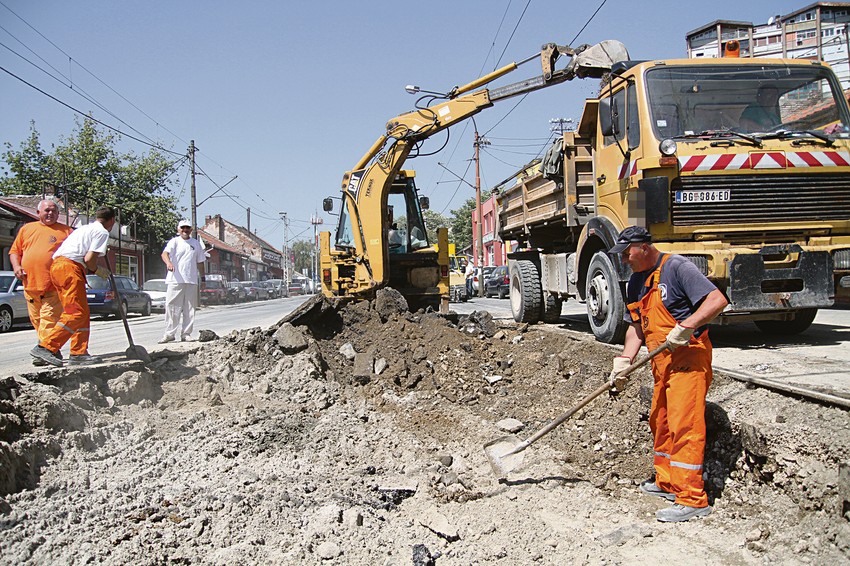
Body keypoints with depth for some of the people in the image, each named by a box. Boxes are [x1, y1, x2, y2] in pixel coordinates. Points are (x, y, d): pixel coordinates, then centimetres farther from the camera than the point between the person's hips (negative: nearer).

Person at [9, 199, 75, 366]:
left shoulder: (66, 231, 8)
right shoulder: (27, 229, 19)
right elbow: (14, 251, 20)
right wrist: (16, 266, 2)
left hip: (54, 286, -5)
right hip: (30, 285, 5)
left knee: (49, 318, -12)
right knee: (36, 320, 8)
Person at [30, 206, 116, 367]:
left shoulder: (84, 229, 28)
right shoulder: (102, 232, 0)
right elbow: (89, 258, -10)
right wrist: (98, 270, 8)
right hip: (70, 268, -10)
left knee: (83, 313, 11)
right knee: (76, 313, -12)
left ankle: (79, 353, 9)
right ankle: (45, 347, -18)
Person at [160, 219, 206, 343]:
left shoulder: (196, 244, 15)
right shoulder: (174, 241, 2)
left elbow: (200, 262, 21)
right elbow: (165, 253, -16)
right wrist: (168, 263, -37)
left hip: (191, 281, 4)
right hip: (175, 280, -4)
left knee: (189, 309, 5)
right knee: (172, 307, -4)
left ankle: (186, 334, 13)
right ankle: (169, 334, 1)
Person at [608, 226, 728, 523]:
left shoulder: (676, 267, -13)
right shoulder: (636, 281, 14)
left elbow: (717, 300, -20)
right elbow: (636, 326, 18)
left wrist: (685, 327, -28)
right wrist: (624, 360, 6)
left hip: (687, 357, -9)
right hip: (663, 361, 9)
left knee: (684, 425, -11)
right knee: (660, 422, 16)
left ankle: (692, 498, -6)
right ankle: (667, 482, 30)